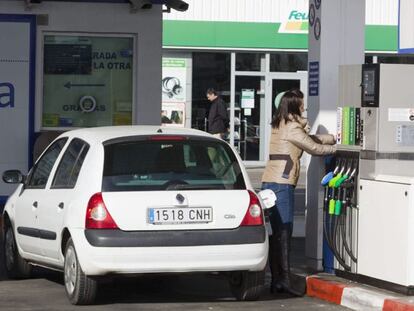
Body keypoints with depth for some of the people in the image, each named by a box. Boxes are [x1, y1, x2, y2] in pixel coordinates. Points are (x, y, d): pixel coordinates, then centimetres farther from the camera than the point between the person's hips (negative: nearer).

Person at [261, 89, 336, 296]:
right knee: (283, 232, -12)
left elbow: (311, 138, 23)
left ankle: (276, 280, 8)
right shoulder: (292, 128, -7)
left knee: (277, 233, 8)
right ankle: (284, 279, -16)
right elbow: (314, 147, -3)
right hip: (281, 184, -9)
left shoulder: (280, 126, 21)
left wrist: (335, 137, 18)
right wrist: (336, 148, 12)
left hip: (269, 183, 9)